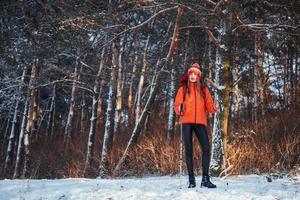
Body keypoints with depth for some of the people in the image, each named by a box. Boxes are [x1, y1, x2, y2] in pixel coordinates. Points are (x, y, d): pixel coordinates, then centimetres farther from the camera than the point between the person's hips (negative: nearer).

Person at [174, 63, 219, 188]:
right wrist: (179, 110, -16)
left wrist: (214, 108, -11)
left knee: (206, 149, -9)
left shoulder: (204, 89, 13)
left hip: (200, 122, 1)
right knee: (189, 150, -1)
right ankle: (191, 180, 3)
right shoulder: (183, 89, 9)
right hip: (187, 122, -1)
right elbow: (176, 105, 4)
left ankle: (205, 179, -1)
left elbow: (209, 106, 9)